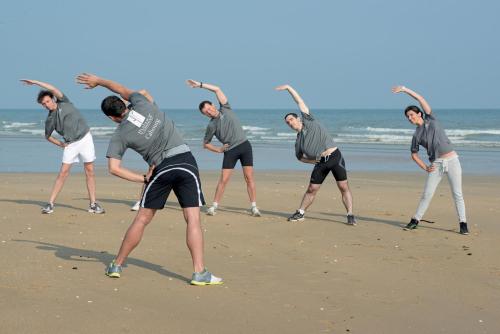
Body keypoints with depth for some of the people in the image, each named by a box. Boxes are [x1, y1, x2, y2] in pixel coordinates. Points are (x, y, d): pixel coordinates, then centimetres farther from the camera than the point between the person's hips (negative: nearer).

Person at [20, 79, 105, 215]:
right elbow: (48, 136, 17)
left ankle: (93, 204, 1)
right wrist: (61, 144, 5)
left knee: (89, 171, -2)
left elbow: (54, 89, -16)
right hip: (71, 144, 1)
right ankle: (50, 204, -4)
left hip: (85, 138, -1)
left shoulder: (64, 103, -2)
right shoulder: (50, 119, 2)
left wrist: (35, 82, -13)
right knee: (63, 172, -5)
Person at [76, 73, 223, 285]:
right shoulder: (142, 103, 8)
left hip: (161, 168, -1)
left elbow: (114, 168, -4)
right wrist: (99, 81, 40)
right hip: (186, 159, 1)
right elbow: (122, 90, 29)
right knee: (193, 219, -4)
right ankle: (199, 273, -9)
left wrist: (144, 179, 2)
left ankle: (117, 266, 22)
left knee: (142, 219, 11)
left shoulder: (119, 136, 4)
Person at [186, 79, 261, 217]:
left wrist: (200, 85, 1)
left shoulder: (225, 109, 6)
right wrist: (219, 150, -1)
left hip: (244, 145, 1)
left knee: (249, 177, -5)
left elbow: (217, 89, 3)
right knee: (223, 179, -6)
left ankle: (254, 207, -3)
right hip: (230, 151, -1)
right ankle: (214, 206, 3)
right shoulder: (211, 125, 3)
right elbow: (205, 144, 11)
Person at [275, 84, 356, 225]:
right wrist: (310, 160, 4)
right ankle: (300, 213, 19)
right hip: (320, 162, 4)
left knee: (344, 187, -9)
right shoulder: (298, 141, 12)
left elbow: (300, 101, 5)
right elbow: (300, 157, 23)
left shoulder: (308, 121, 4)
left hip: (335, 156, -4)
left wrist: (288, 87, 2)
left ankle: (350, 215, -7)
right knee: (311, 189, 6)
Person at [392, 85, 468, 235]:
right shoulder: (417, 135, 9)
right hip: (436, 164, 2)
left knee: (457, 193, -4)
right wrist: (425, 168, 1)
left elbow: (420, 99, 1)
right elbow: (414, 154, 15)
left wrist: (405, 89, -1)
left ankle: (463, 223, 1)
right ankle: (415, 221, 12)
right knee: (427, 194, 1)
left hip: (452, 160, -2)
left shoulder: (431, 119, 6)